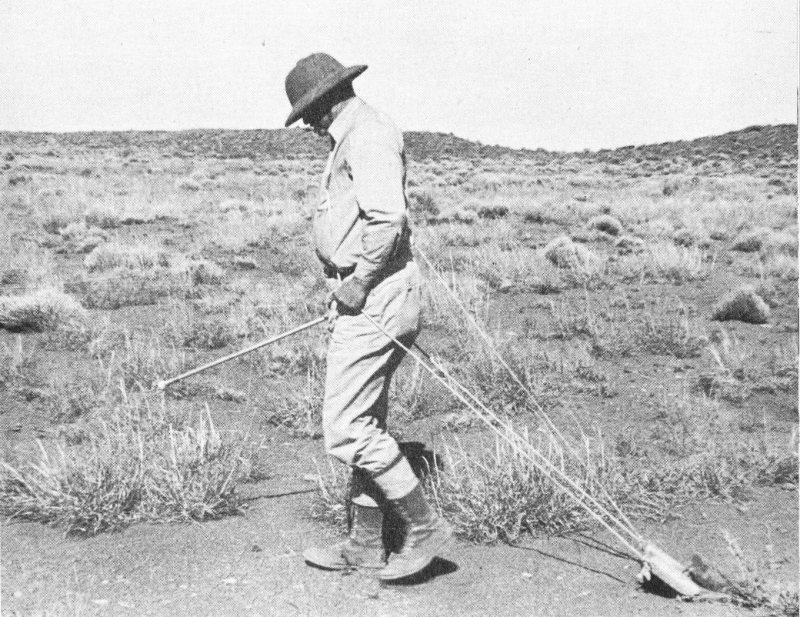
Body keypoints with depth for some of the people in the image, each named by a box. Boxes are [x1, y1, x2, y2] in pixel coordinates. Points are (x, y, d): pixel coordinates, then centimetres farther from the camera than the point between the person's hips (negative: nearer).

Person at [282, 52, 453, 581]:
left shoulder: (368, 136, -13)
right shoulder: (357, 137, 21)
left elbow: (387, 220, -26)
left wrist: (359, 282, -17)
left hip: (375, 296, -11)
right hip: (368, 296, 11)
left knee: (346, 427, -9)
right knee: (365, 422, 14)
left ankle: (425, 527, 3)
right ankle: (366, 543, 25)